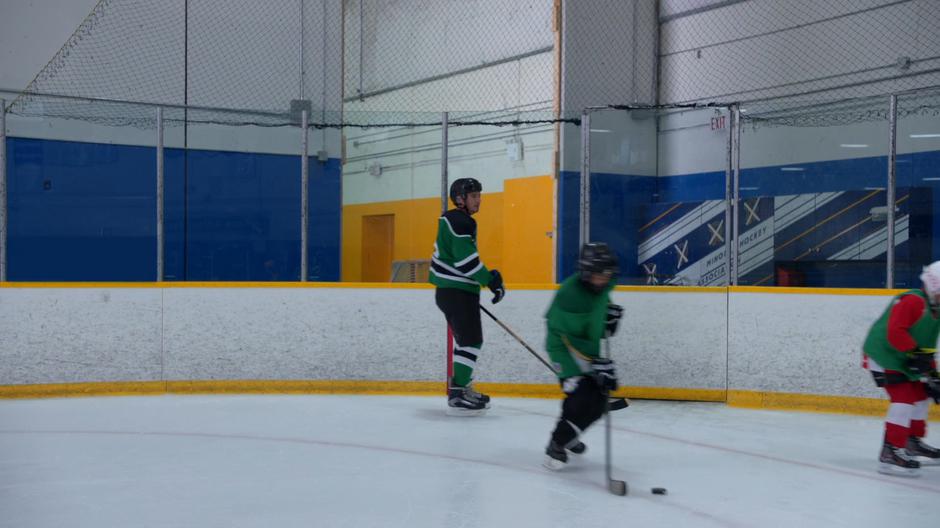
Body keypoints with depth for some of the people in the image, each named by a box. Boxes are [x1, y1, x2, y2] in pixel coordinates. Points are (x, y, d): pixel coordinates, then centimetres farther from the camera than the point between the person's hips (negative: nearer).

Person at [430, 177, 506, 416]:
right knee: (471, 340, -12)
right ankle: (457, 396, -13)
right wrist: (491, 281, -16)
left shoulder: (454, 220, 18)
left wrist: (489, 276, 20)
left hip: (450, 290, 11)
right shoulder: (460, 222, -15)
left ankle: (461, 387, 27)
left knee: (466, 339, 18)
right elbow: (467, 260, -23)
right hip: (456, 291, -11)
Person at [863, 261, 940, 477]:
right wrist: (915, 353, -29)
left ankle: (914, 442, 39)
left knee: (920, 393, 21)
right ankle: (890, 454, -21)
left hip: (903, 359, 11)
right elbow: (895, 332, -30)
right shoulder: (912, 301, -20)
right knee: (904, 398, -19)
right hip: (882, 354, -11)